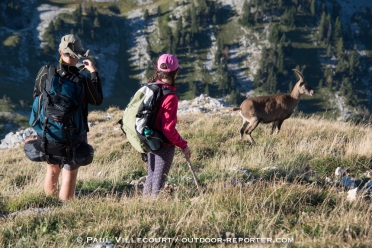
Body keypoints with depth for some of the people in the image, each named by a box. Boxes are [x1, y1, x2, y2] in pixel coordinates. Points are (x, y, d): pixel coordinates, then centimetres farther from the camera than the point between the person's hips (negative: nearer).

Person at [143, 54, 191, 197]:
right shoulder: (170, 97, -24)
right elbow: (169, 130, -24)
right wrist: (183, 145, -12)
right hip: (164, 146, -7)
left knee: (151, 176, 21)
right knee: (159, 180, 4)